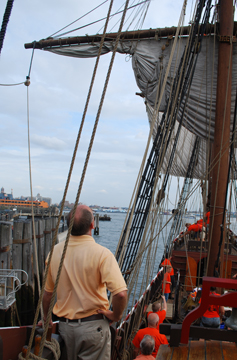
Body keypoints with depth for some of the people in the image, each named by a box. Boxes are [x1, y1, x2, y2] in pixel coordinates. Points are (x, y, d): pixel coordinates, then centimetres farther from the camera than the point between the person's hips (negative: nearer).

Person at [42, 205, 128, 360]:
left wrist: (46, 317, 23)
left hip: (64, 326, 4)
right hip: (93, 326, -4)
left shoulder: (55, 252, -4)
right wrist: (116, 315, -7)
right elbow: (120, 293, -26)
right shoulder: (101, 254, -19)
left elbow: (47, 293, 7)